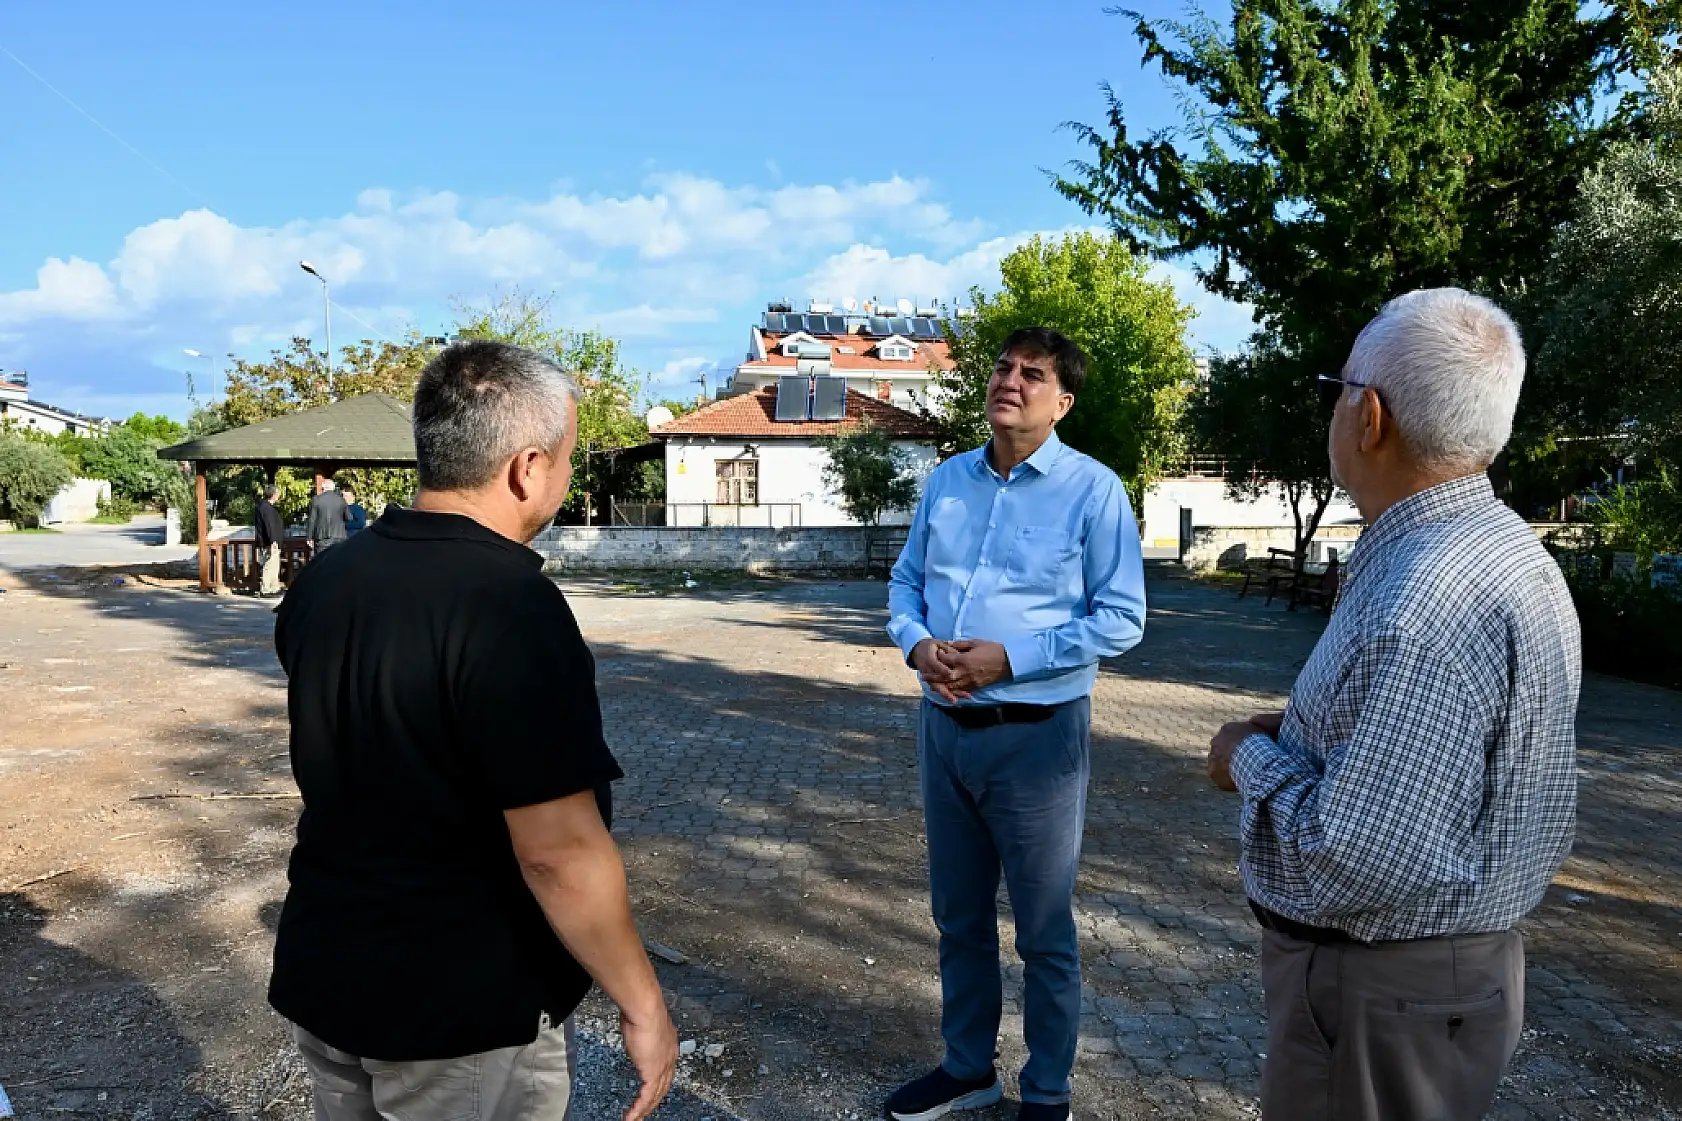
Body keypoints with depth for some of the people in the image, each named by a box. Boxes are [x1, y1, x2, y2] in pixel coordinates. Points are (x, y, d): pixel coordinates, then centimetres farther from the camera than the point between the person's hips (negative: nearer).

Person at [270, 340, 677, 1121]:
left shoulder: (322, 581, -1)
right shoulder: (513, 606, -26)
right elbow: (558, 849, -26)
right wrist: (643, 1006, -16)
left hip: (321, 978, 7)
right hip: (466, 1012, -7)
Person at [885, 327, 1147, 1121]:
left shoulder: (1092, 490, -8)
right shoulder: (946, 481, 8)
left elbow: (1120, 617, -11)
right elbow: (906, 582, 13)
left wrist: (1008, 658, -19)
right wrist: (916, 643, -9)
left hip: (1037, 734, -5)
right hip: (945, 726, 5)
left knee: (1044, 930, 10)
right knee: (959, 915, 19)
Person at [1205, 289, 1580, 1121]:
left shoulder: (1422, 600, -29)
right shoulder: (1498, 547, 5)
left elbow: (1362, 859, -32)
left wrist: (1254, 756, -16)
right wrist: (1301, 733, 4)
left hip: (1380, 991, -9)